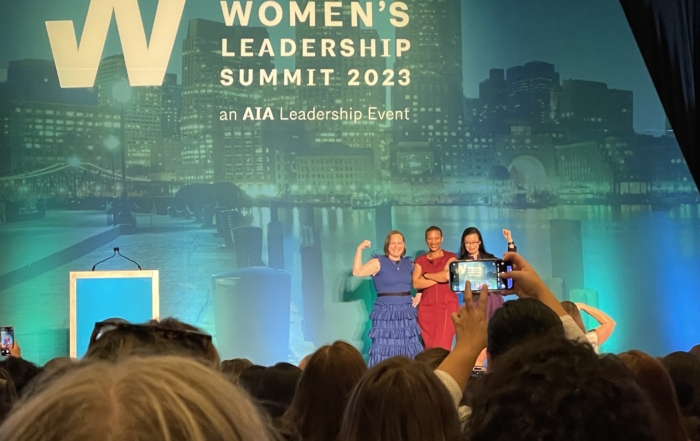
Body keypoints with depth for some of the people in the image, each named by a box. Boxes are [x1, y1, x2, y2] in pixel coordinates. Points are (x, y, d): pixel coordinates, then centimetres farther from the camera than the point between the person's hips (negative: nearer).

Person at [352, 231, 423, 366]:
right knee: (384, 350, -7)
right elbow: (357, 272, -20)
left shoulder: (409, 264, 9)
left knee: (408, 351, 8)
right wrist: (359, 249, -24)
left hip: (406, 313, 5)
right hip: (386, 313, -5)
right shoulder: (378, 262, -5)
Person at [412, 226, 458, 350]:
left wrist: (425, 275, 0)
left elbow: (447, 275, -13)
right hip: (426, 307, 3)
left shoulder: (450, 257, 7)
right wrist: (439, 277, -9)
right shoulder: (420, 260, 12)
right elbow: (416, 283, -3)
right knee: (429, 347, 0)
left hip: (447, 305, -3)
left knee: (442, 347, -12)